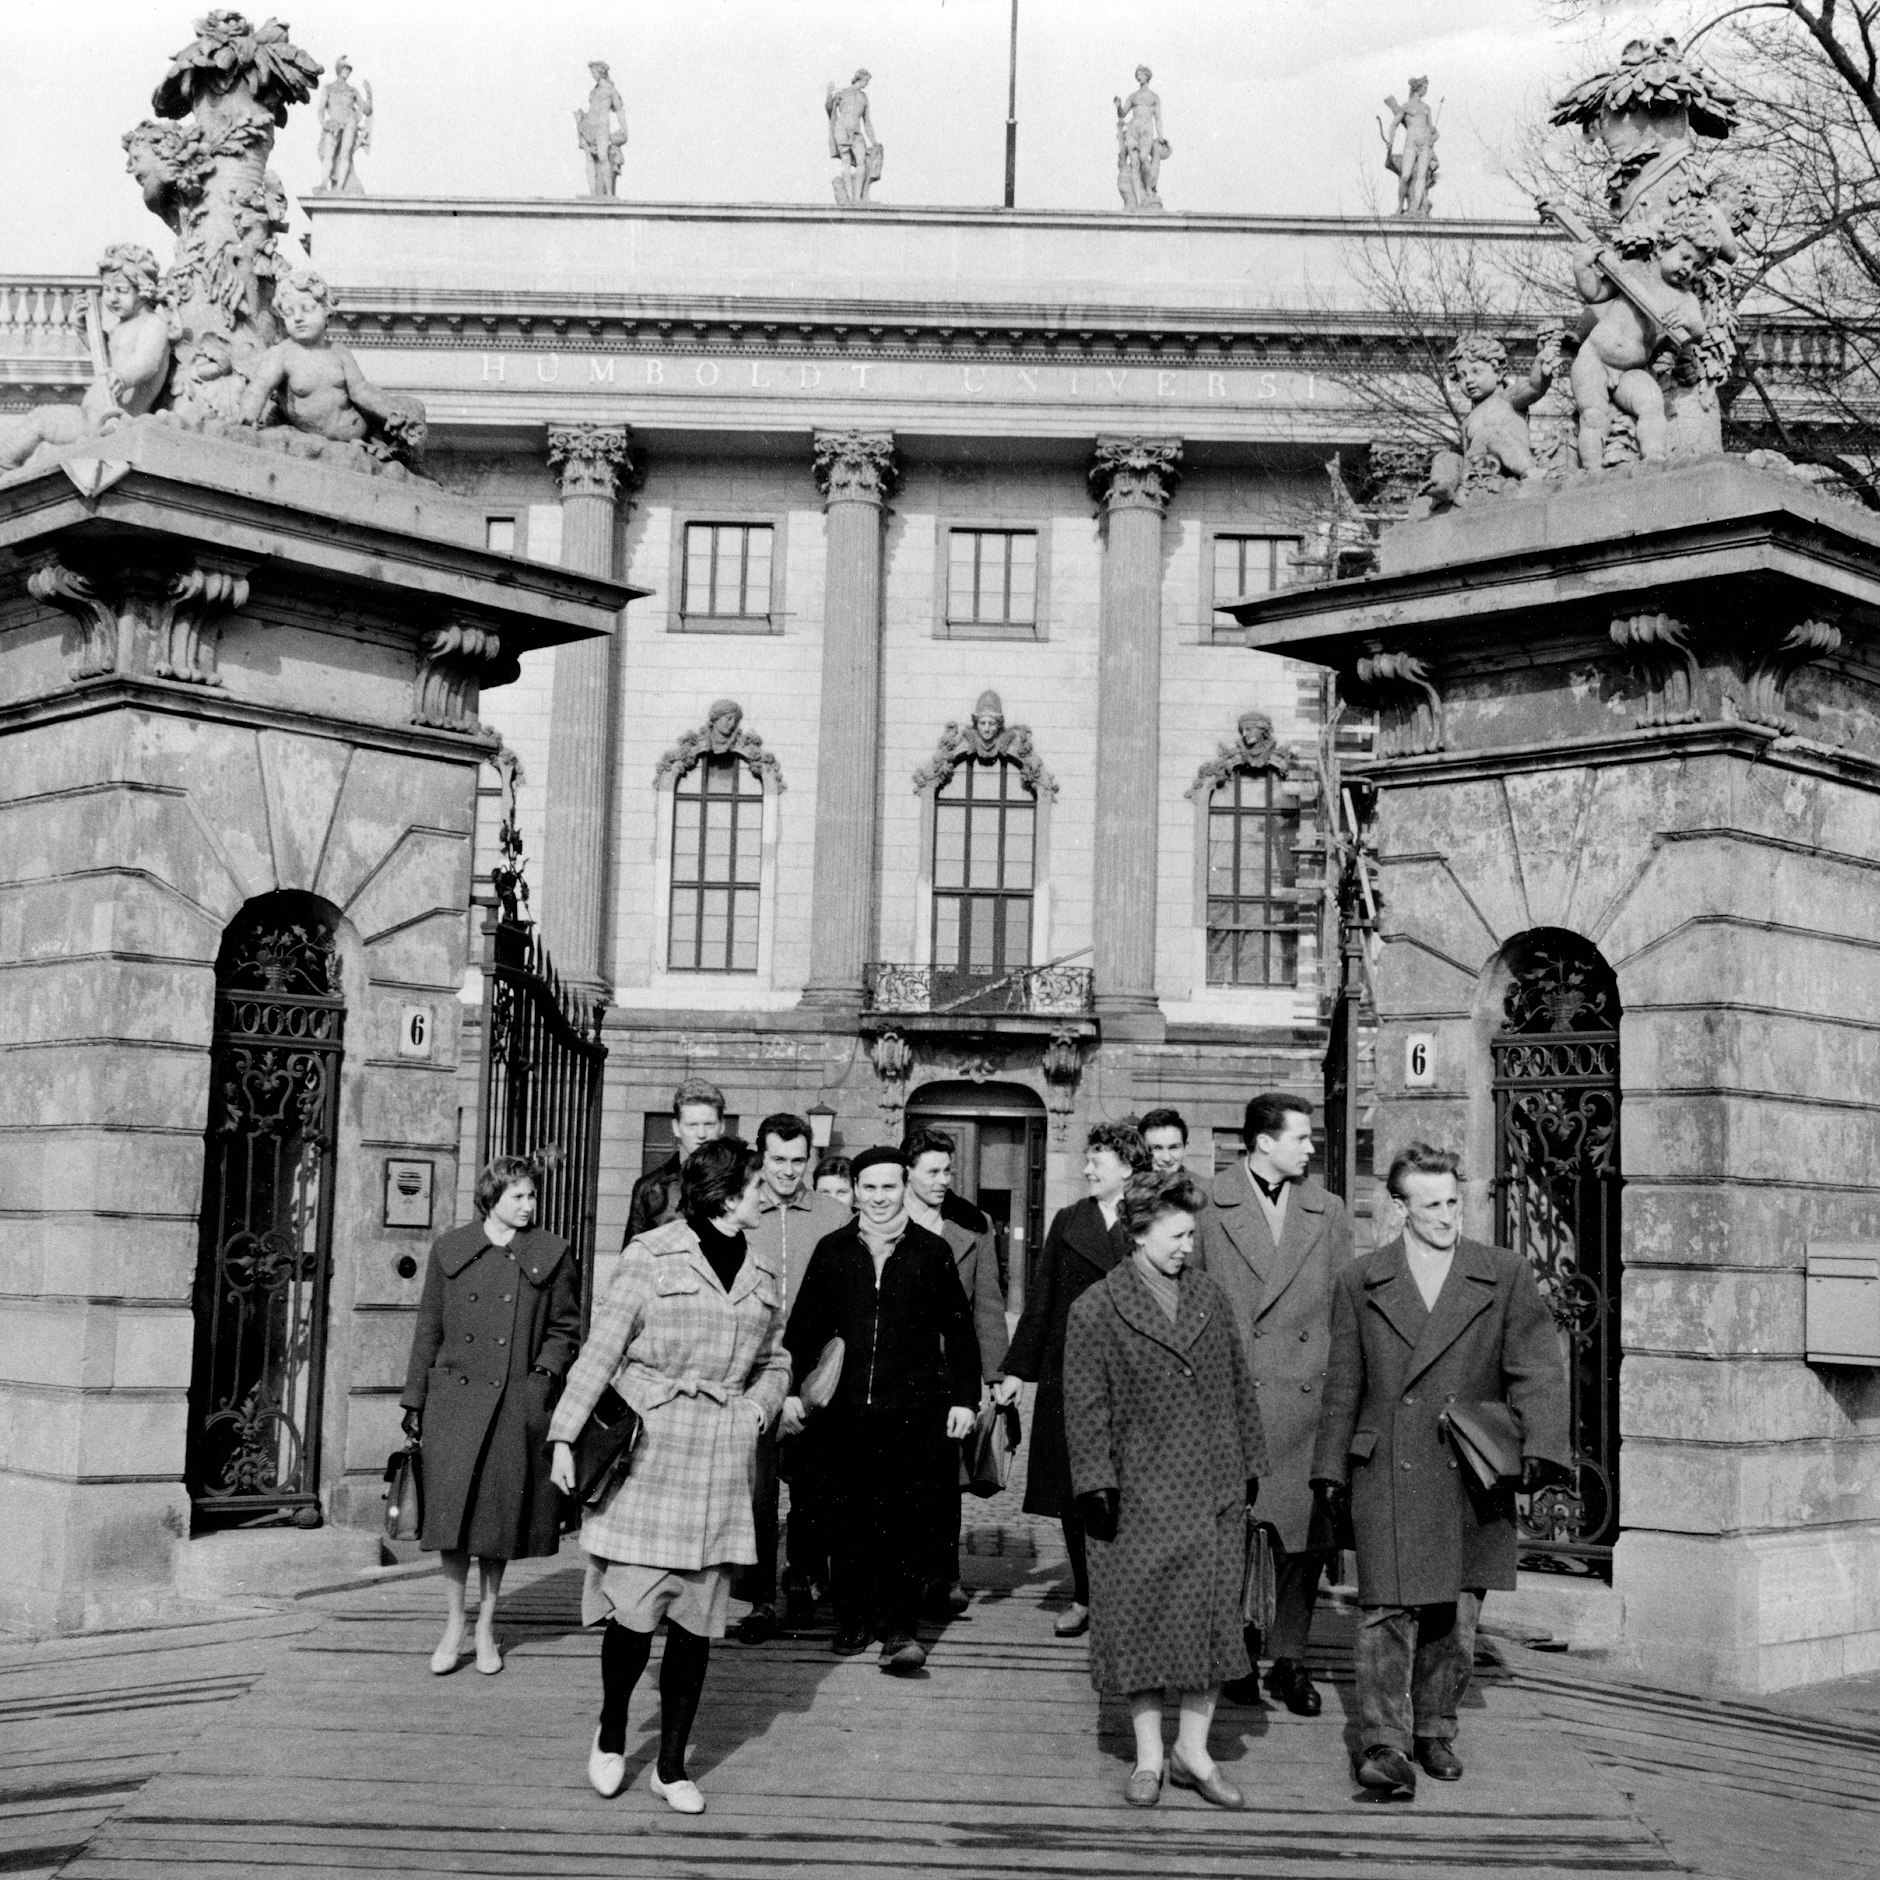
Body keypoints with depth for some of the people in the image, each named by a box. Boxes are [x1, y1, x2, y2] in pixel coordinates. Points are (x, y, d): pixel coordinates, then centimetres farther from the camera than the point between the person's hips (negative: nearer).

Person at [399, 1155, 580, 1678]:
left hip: (518, 1404, 0)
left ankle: (486, 1626, 19)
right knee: (452, 1513, -6)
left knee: (501, 1517, 5)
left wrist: (545, 1371, -6)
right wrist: (414, 1401, 9)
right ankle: (453, 1625, 7)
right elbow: (428, 1328, 10)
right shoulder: (449, 1249, 7)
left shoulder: (551, 1254, 5)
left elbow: (565, 1330, 11)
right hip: (454, 1399, 0)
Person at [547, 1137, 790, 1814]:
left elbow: (774, 1364, 25)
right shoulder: (653, 1256, -2)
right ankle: (610, 1734, 22)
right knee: (634, 1608, -4)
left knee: (697, 1618, 5)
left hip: (723, 1461, 4)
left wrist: (759, 1406, 5)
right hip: (647, 1448, -4)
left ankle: (672, 1765, 16)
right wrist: (564, 1436, -10)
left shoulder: (764, 1278, 13)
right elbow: (601, 1348, -5)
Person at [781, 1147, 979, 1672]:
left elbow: (958, 1329, 8)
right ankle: (852, 1622, 15)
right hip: (845, 1411, 2)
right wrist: (791, 1390, 5)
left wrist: (964, 1398, 4)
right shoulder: (833, 1251, 8)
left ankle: (900, 1629, -3)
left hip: (914, 1411, -2)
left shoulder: (932, 1252, 5)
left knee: (908, 1519, -6)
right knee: (849, 1520, 5)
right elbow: (804, 1326, 11)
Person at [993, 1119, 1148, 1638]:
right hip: (1068, 1375, 3)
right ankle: (1084, 1599, 15)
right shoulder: (1068, 1222, 9)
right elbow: (1041, 1300, 10)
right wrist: (1017, 1369, 6)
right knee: (1072, 1493, 5)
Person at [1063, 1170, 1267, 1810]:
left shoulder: (1211, 1298, 9)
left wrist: (1249, 1465, 13)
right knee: (1140, 1621, 3)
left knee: (1213, 1618, 6)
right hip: (1140, 1497, -4)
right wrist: (1095, 1485, -11)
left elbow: (1238, 1386, 15)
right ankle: (1148, 1757, 16)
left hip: (1215, 1492, 4)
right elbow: (1086, 1407, -6)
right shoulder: (1096, 1310, -5)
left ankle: (1193, 1751, 19)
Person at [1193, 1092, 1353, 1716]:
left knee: (1306, 1533, 2)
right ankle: (1237, 1656, 15)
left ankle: (1289, 1660, 14)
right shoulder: (1210, 1207, 2)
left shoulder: (1327, 1212, 11)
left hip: (1309, 1396, 2)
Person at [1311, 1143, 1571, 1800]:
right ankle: (1384, 1744, -3)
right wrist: (1330, 1469, 7)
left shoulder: (1505, 1276, 3)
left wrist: (1540, 1447, -17)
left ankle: (1435, 1731, 26)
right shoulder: (1359, 1282, 5)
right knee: (1386, 1610, -7)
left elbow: (1538, 1367, -3)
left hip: (1472, 1476, 1)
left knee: (1456, 1617, 9)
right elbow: (1343, 1384, 9)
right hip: (1386, 1475, -1)